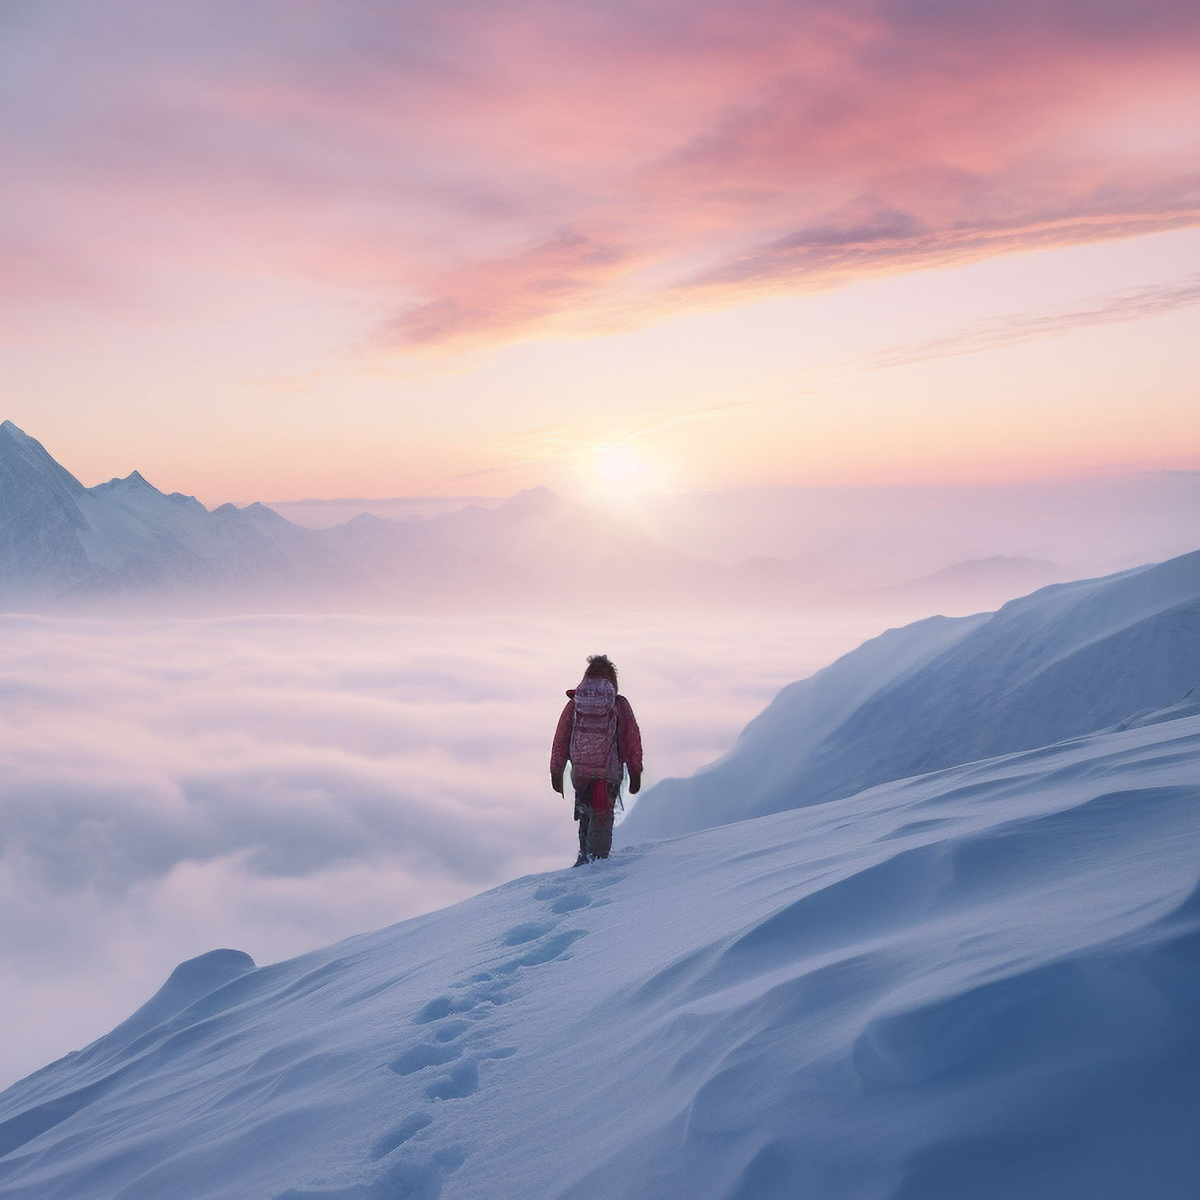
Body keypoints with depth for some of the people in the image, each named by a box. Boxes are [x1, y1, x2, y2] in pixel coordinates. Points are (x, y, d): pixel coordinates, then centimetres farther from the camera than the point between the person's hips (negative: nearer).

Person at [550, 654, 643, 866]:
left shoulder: (574, 704, 1)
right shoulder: (619, 705, -4)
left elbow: (560, 739, 5)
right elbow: (633, 740, -1)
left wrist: (556, 772, 13)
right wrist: (635, 773, 7)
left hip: (580, 772, 2)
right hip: (610, 774, -2)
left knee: (585, 814, 21)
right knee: (602, 817, 10)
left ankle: (585, 854, 20)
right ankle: (597, 858, 4)